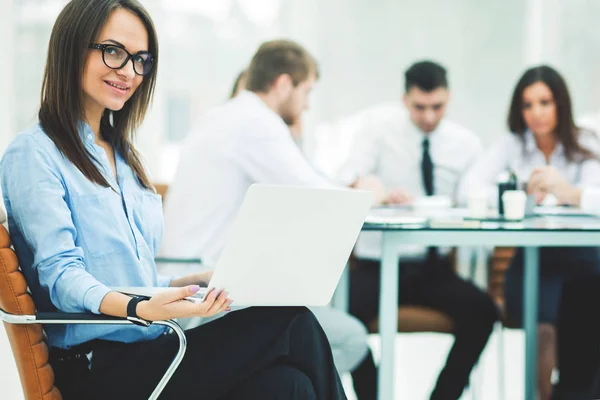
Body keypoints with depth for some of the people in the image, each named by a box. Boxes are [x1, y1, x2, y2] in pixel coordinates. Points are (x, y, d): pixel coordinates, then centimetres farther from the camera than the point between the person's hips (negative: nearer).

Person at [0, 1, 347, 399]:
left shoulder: (123, 156, 23)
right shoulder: (33, 155, -2)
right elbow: (61, 273, -15)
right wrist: (140, 308, -33)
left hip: (153, 350, 7)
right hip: (97, 367, -7)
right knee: (292, 323, -25)